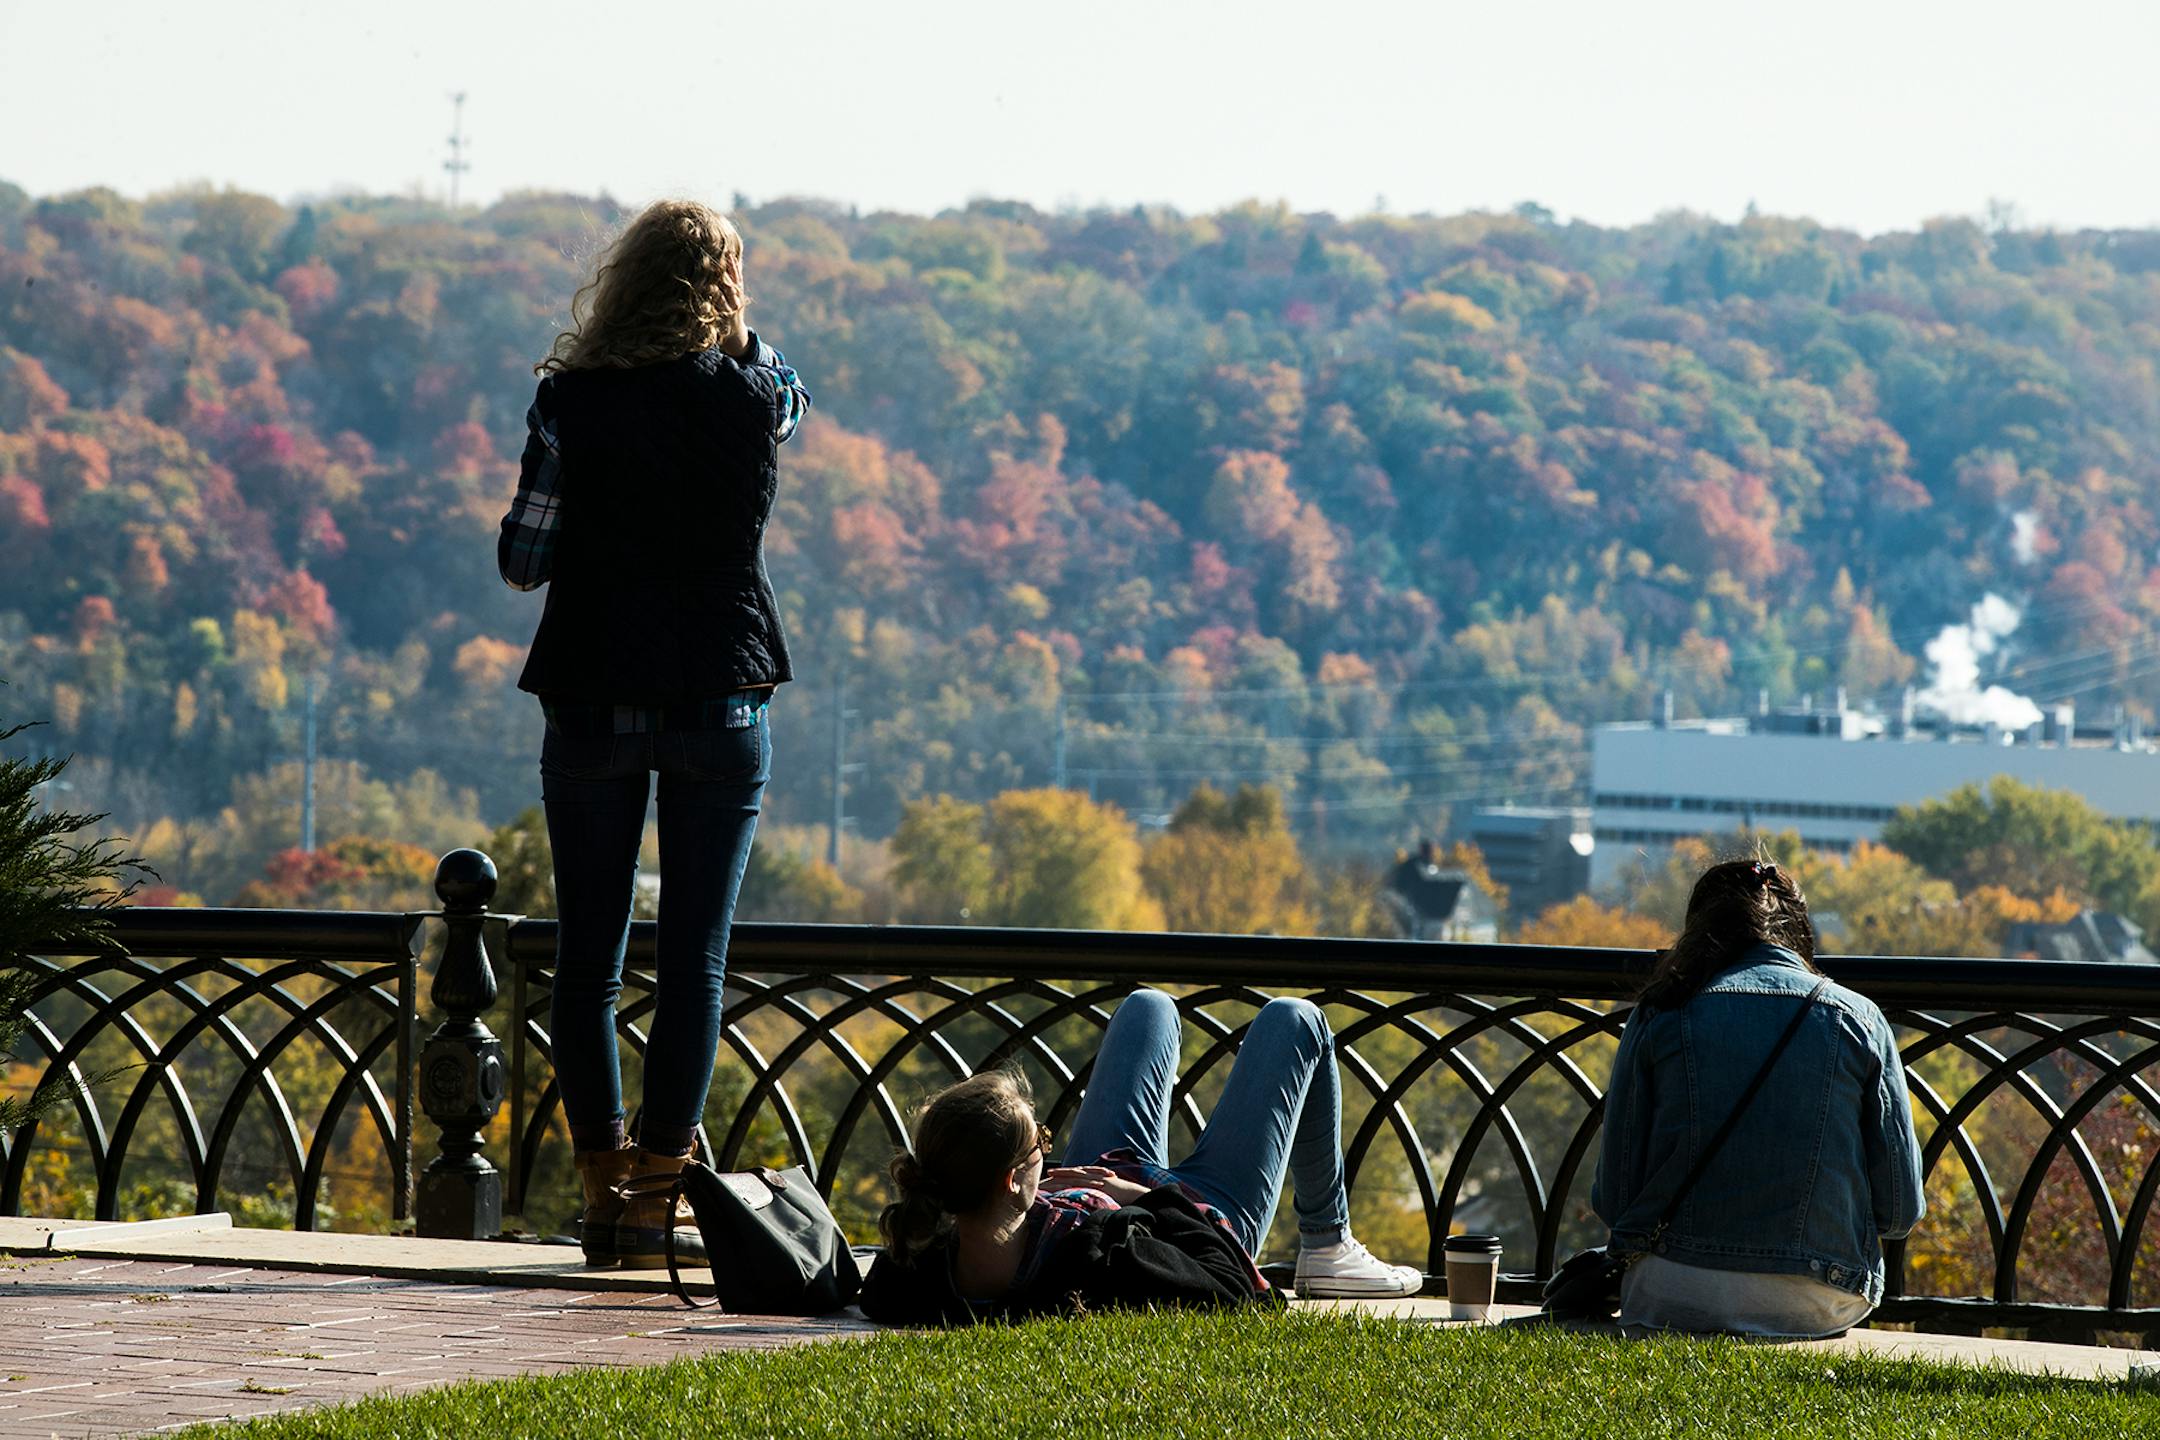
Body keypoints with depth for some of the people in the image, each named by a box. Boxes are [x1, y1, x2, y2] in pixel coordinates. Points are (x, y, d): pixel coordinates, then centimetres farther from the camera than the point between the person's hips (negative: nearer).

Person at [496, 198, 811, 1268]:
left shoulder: (572, 400, -7)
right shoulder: (753, 398, -4)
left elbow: (523, 562, -2)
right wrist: (727, 327, 21)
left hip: (592, 698, 0)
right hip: (722, 700, 0)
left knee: (588, 956, 9)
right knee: (695, 958, 3)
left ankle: (601, 1192, 10)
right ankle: (657, 1194, 0)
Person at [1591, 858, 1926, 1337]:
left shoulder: (1661, 1016, 3)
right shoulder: (1859, 1019, 5)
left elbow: (1614, 1196, 2)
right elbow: (1900, 1207, 5)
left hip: (1674, 1297, -3)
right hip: (1819, 1306, 3)